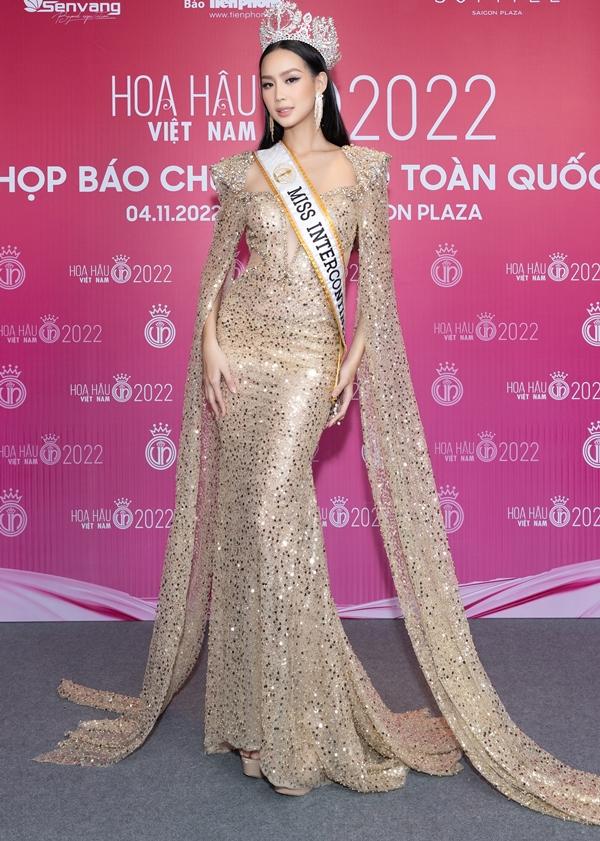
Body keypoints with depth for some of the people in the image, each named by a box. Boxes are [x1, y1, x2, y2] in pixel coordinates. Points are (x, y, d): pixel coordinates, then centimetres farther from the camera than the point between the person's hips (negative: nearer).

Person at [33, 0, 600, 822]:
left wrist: (355, 356, -5)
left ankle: (298, 715, 3)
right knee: (243, 511, 0)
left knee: (274, 509, -13)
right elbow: (215, 266, 11)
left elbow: (375, 274, 4)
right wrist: (210, 343, -3)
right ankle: (253, 702, 14)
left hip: (311, 353, -2)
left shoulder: (362, 167, 7)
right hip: (243, 344, 2)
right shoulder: (247, 172, 11)